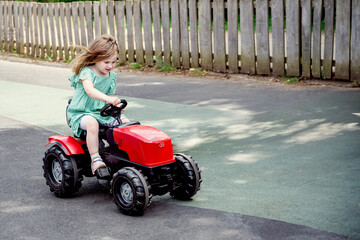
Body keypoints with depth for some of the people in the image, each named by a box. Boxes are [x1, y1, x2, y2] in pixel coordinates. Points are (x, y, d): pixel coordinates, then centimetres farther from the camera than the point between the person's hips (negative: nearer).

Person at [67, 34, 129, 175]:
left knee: (125, 121, -9)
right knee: (92, 123, -38)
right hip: (80, 113, -7)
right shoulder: (86, 72, -14)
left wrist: (115, 106, -8)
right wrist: (107, 98, -49)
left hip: (101, 112, 7)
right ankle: (95, 159, -37)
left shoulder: (112, 76, 8)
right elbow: (89, 90, -34)